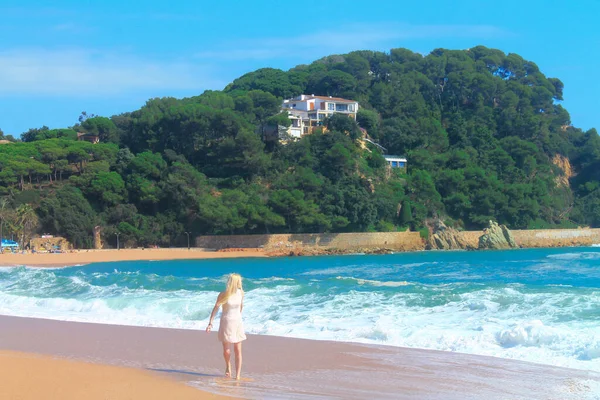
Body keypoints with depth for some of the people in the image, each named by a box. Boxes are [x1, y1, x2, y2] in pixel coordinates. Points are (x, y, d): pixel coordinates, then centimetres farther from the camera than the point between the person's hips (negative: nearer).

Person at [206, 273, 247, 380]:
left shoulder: (240, 292, 0)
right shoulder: (223, 294, -11)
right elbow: (216, 308, -10)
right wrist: (210, 323, -16)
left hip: (238, 323, 3)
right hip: (226, 323, -3)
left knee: (238, 350, -2)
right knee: (226, 350, -1)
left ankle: (238, 375, 0)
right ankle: (228, 366, 31)